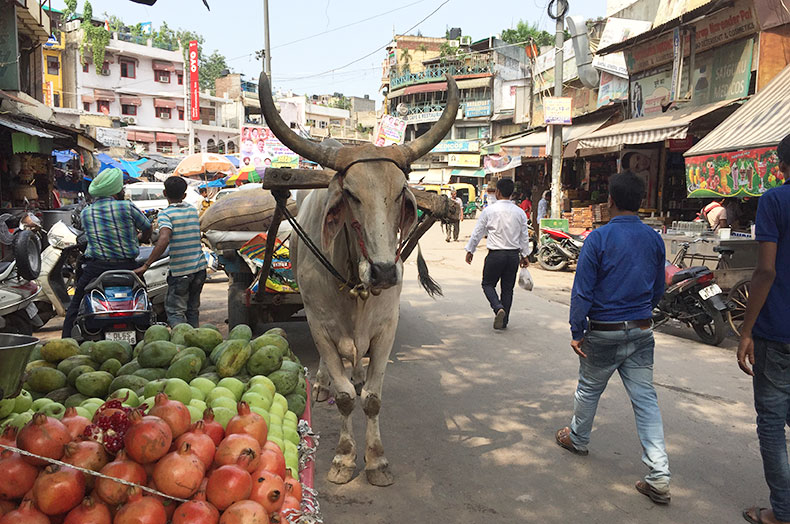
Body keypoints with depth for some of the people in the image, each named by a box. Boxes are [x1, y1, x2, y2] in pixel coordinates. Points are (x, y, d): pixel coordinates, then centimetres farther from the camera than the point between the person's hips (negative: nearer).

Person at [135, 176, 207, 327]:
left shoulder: (165, 214, -10)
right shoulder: (193, 210, 8)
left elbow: (164, 240, -26)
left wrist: (146, 266, -23)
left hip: (180, 270, -6)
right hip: (200, 267, 6)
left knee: (175, 311, 0)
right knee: (193, 309, 17)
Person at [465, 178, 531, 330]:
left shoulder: (489, 210, -7)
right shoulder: (520, 212, 3)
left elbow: (477, 233, 0)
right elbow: (524, 236, 11)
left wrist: (470, 250, 12)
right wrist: (525, 255, 22)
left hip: (495, 254, -3)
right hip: (514, 255, 4)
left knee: (488, 284, 11)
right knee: (508, 288, 13)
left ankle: (498, 308, -13)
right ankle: (503, 320, 18)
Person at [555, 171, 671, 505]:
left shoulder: (599, 238, -14)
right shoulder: (654, 240, 2)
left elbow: (582, 291, -14)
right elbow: (658, 290, 13)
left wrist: (577, 332, -6)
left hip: (604, 332, -4)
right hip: (642, 332, 4)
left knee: (589, 389, 17)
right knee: (645, 398, 6)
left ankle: (577, 438, 40)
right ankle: (660, 479, 5)